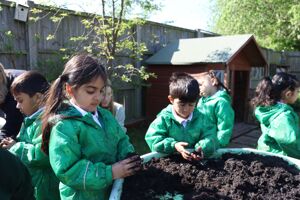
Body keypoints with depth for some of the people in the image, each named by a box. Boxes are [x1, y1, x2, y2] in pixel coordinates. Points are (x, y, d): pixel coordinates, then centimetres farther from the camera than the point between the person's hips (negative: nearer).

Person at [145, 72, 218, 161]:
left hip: (196, 160, 3)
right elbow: (152, 139, -11)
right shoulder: (164, 118, -5)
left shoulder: (200, 118, 5)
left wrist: (202, 148, -24)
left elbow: (209, 137, -2)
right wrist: (174, 145, -25)